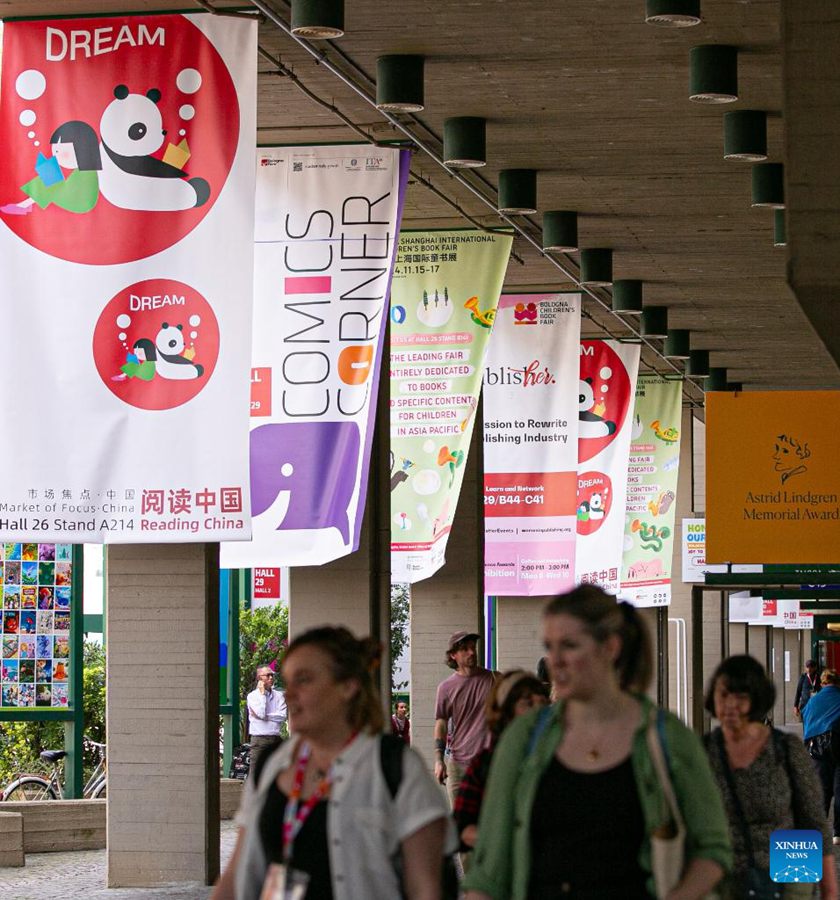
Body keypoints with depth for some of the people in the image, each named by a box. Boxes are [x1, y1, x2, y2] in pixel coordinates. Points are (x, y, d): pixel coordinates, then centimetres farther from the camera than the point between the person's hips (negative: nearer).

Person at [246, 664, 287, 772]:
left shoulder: (279, 695, 10)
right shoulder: (252, 696, 0)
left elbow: (283, 716, -2)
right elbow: (261, 713, -15)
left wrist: (264, 716, -9)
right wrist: (262, 693, -6)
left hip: (276, 738, 3)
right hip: (259, 739, -3)